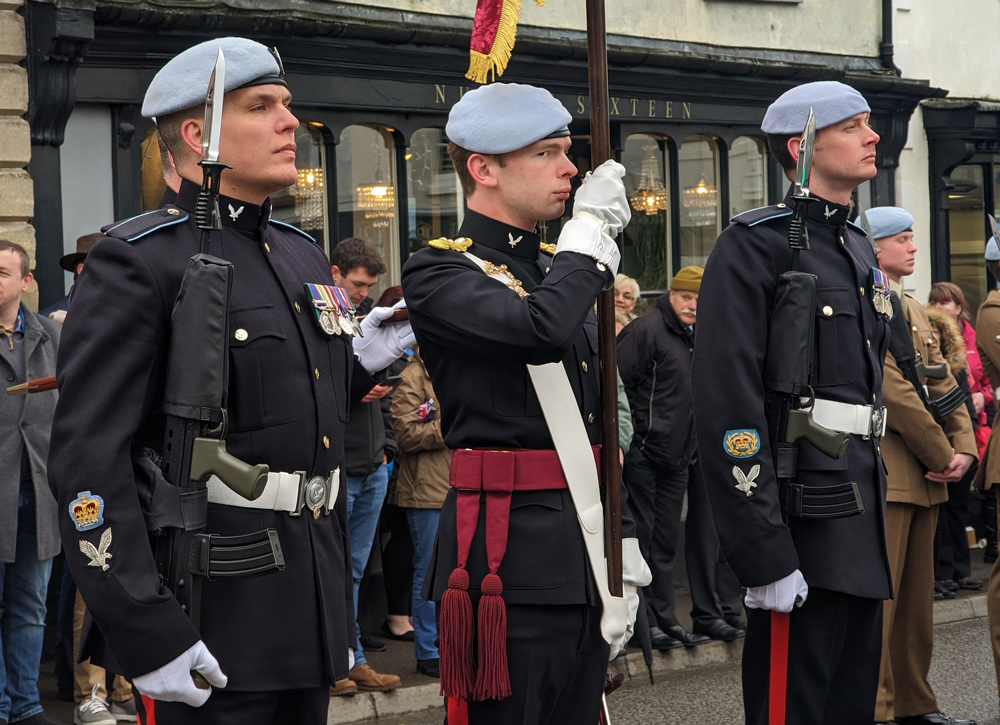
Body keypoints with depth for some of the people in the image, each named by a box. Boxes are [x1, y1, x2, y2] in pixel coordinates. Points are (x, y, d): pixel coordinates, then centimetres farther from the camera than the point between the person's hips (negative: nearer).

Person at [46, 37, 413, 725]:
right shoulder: (137, 260, -11)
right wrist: (145, 634, -23)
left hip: (310, 609, 8)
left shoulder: (306, 256, 15)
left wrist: (358, 363, 6)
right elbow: (87, 460, -18)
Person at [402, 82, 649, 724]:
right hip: (508, 558, -8)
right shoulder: (440, 275, -8)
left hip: (586, 558, 8)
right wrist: (589, 229, -13)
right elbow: (543, 329, -28)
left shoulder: (558, 269, 17)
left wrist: (623, 547, 15)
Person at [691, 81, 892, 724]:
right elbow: (727, 405, -18)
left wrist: (876, 507, 19)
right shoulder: (754, 246, -10)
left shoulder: (859, 250, 17)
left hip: (863, 520, 9)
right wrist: (764, 556, -22)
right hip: (802, 525, -8)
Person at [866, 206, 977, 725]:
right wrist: (941, 456, -13)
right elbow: (895, 392, -18)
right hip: (883, 473, -9)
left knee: (916, 596, 13)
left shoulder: (914, 311, 19)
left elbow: (943, 384, 14)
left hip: (925, 476, 9)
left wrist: (963, 447, -1)